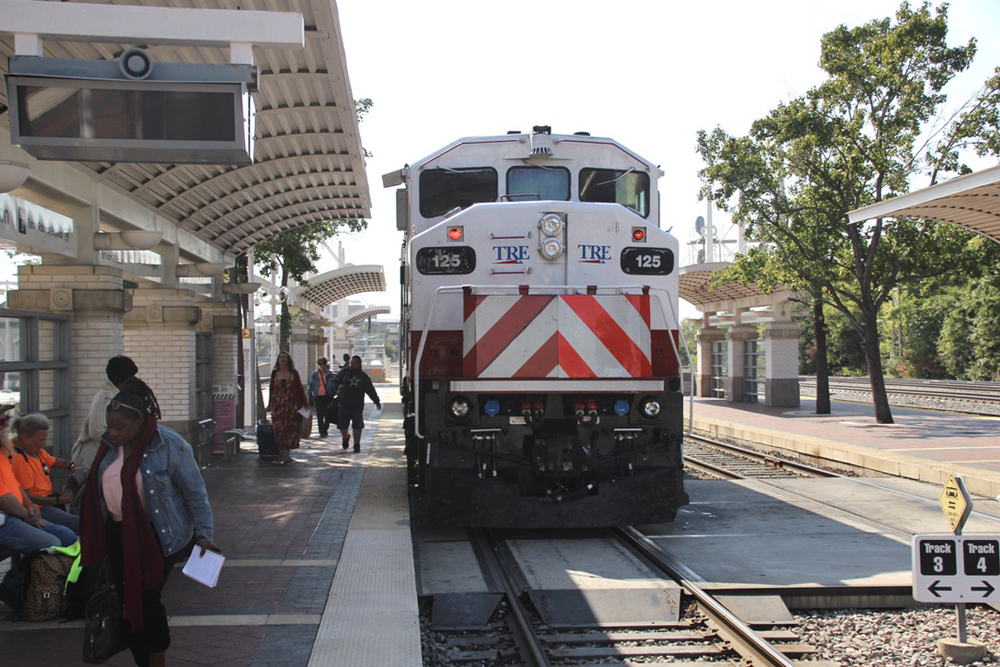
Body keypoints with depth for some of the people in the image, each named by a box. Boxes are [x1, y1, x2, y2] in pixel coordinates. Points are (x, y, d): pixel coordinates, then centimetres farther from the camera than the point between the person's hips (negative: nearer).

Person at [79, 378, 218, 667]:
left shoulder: (170, 445, -14)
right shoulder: (110, 443, 4)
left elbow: (195, 492, -10)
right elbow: (96, 488, 15)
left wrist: (203, 534, -14)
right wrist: (93, 537, 17)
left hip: (158, 535, -6)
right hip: (118, 533, 6)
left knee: (146, 598, -9)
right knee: (128, 602, 9)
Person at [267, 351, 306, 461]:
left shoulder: (293, 373, 4)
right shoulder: (274, 373, 9)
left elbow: (300, 389, 4)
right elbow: (272, 389, 12)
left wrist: (304, 403, -1)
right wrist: (270, 404, 10)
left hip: (291, 405, -1)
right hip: (278, 405, 1)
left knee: (290, 430, -1)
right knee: (279, 428, -4)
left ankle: (286, 453, 5)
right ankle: (282, 453, 6)